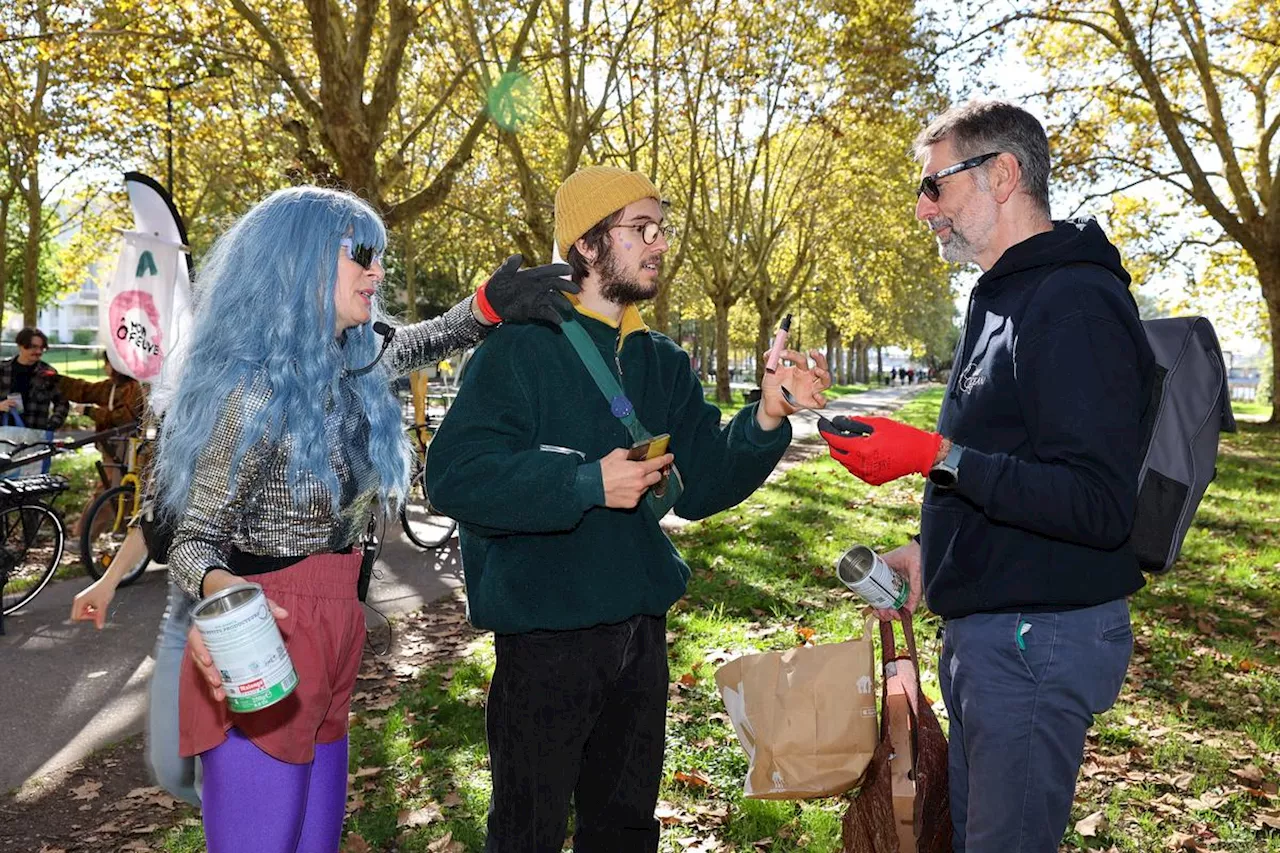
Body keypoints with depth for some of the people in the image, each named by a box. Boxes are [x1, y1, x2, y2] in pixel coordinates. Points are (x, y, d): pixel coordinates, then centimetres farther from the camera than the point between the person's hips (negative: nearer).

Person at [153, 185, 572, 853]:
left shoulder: (350, 368, 5)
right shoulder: (253, 388, -17)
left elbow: (418, 344, 25)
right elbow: (194, 539, -15)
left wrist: (488, 304, 5)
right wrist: (217, 591, -39)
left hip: (332, 635, 8)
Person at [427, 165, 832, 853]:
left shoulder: (663, 362, 8)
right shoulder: (522, 349, -12)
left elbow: (699, 487, 4)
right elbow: (454, 475, -21)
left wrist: (766, 418, -11)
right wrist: (589, 482, -24)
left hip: (642, 628, 6)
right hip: (546, 635, -6)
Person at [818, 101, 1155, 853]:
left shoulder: (1076, 305, -20)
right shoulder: (1005, 298, 14)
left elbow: (1100, 507, -26)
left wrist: (937, 457, -27)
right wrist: (931, 550, 13)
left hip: (1040, 641, -10)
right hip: (984, 629, 10)